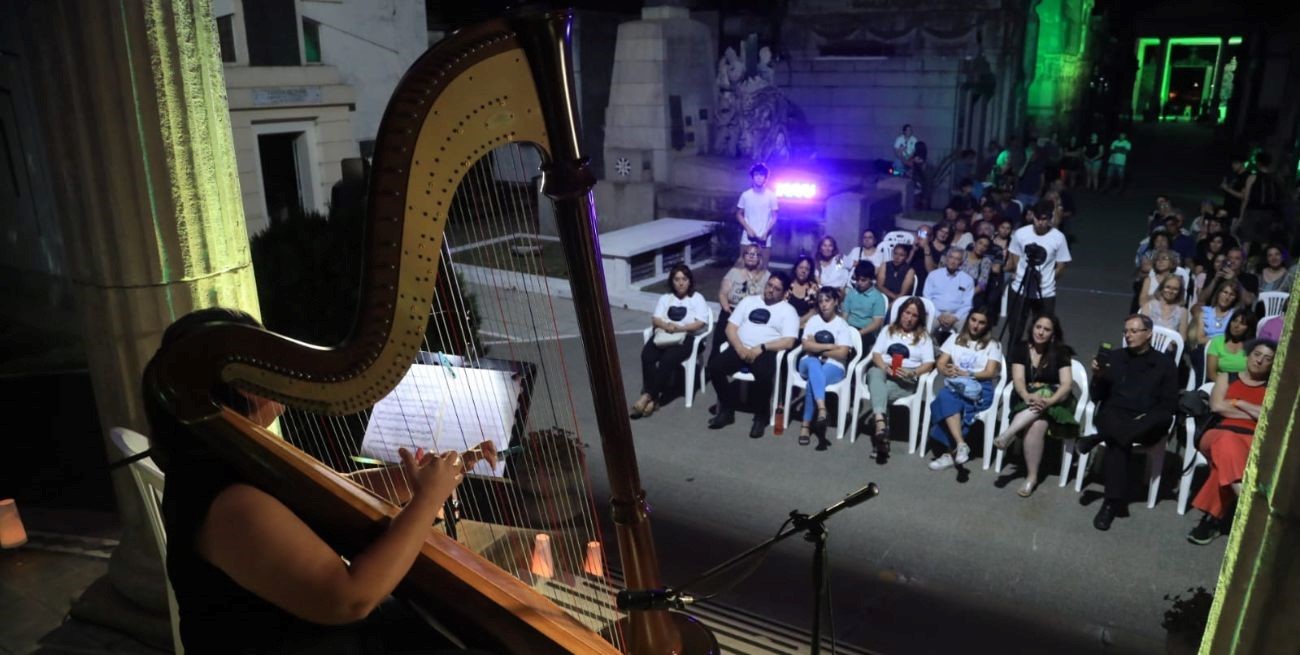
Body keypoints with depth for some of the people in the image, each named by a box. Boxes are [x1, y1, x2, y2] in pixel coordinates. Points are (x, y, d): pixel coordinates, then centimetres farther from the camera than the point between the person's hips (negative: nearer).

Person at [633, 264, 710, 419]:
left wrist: (680, 328, -17)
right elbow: (655, 319, 8)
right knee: (647, 356, -28)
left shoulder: (697, 298, 10)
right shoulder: (665, 298, 21)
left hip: (686, 337, -3)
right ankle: (654, 397, -26)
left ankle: (648, 395, -26)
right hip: (663, 335, 4)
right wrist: (666, 326, -15)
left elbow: (701, 323, -3)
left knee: (667, 359, -33)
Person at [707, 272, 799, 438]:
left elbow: (788, 342, -6)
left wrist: (761, 348, -16)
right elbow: (731, 327, 10)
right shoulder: (749, 301, 17)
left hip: (766, 353, -4)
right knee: (714, 365, -23)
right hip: (740, 349, 4)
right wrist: (740, 348, -9)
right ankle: (727, 410, -4)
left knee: (764, 375, -37)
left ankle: (760, 416, -10)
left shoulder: (788, 310, 6)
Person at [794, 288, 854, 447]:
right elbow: (806, 346, -2)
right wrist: (829, 346, -9)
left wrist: (818, 348, -5)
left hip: (833, 367, -1)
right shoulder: (813, 320, 11)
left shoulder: (842, 325, 3)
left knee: (814, 378, -37)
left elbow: (842, 353, -9)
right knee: (813, 363, -39)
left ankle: (806, 425, -37)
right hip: (809, 363, 1)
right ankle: (822, 410, -55)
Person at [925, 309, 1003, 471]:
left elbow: (990, 373, 1)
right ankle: (961, 445, -40)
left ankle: (949, 453, -34)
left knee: (948, 398, -36)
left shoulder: (993, 345, 14)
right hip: (955, 385, 3)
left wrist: (967, 374, -15)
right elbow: (940, 364, 11)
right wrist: (948, 371, -13)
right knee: (946, 396, -37)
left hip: (980, 388, -3)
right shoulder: (955, 339, 20)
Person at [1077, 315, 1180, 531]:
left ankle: (1097, 438, -36)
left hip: (1145, 424, 0)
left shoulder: (1164, 363, 12)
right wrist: (1098, 377, -8)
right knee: (1120, 442, -35)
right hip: (1114, 417, 0)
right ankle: (1113, 502, -35)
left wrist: (1147, 417, -14)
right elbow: (1098, 397, 12)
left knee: (1162, 419, -36)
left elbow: (1170, 405, 5)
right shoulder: (1115, 356, 15)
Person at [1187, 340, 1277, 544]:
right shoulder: (1226, 377, 22)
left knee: (1228, 457, -39)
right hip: (1219, 434, 0)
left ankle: (1211, 518, -36)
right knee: (1228, 443, -41)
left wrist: (1238, 403, 3)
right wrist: (1256, 414, 3)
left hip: (1254, 441, 0)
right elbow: (1217, 406, 4)